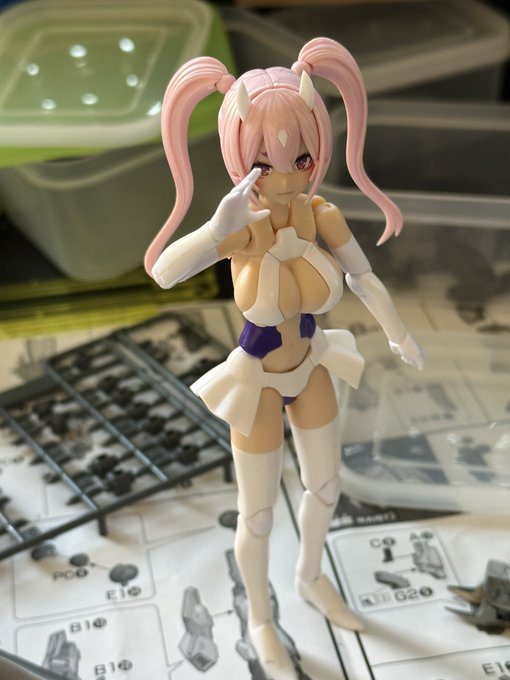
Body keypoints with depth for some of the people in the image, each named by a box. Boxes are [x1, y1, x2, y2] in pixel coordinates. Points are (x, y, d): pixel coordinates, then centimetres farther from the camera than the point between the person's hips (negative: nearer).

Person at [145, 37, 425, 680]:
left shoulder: (324, 215, -19)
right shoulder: (234, 229, -32)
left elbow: (362, 275, 0)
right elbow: (162, 272, -51)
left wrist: (398, 334, 10)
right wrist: (219, 227, -67)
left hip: (311, 368, 5)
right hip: (258, 383, -4)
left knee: (325, 488, 24)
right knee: (257, 517, 12)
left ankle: (311, 577, 55)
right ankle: (260, 622, 41)